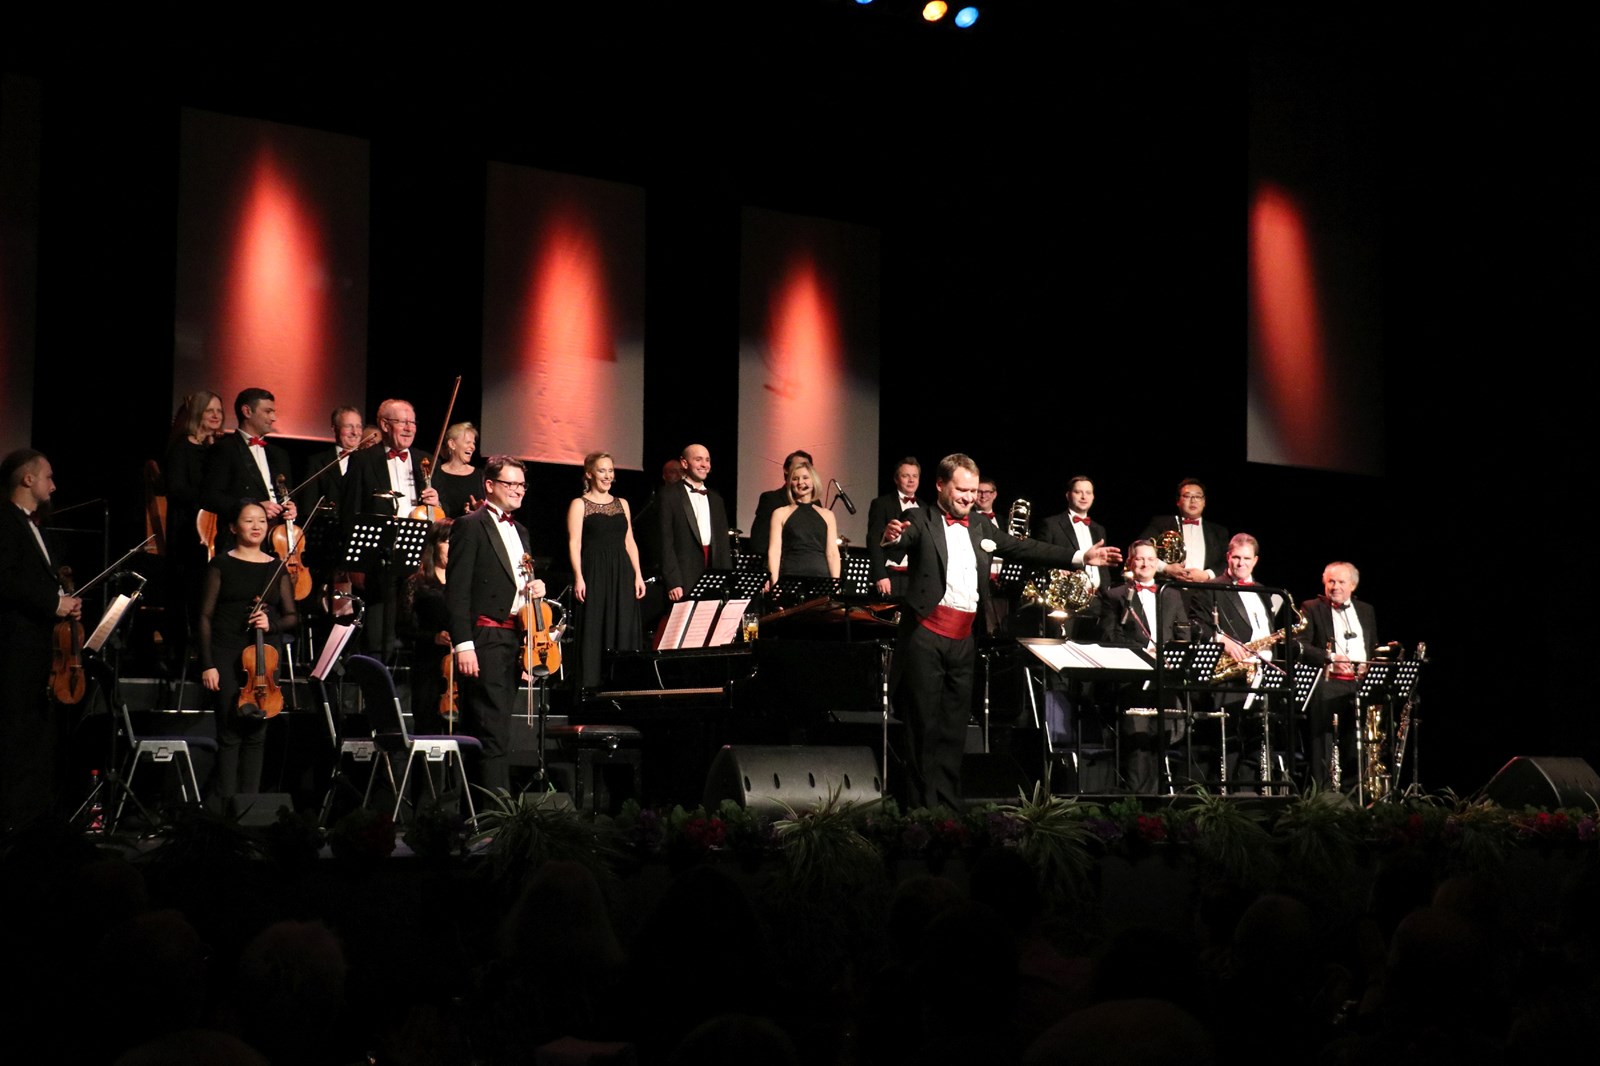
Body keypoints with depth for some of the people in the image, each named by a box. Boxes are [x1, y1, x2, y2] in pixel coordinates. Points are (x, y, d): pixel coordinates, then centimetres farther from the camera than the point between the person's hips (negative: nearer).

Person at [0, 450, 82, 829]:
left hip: (41, 647, 10)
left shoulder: (33, 525, 22)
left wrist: (65, 601, 8)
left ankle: (41, 814, 16)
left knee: (42, 736, 11)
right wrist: (54, 603, -17)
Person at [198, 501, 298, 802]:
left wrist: (272, 624, -10)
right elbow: (206, 616, 0)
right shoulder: (222, 564, 2)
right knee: (230, 734, -6)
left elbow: (292, 617, 12)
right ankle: (226, 803, -2)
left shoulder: (276, 568, 11)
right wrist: (207, 664, -6)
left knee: (256, 735, 3)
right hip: (227, 656, -3)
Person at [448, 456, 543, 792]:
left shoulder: (520, 531, 20)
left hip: (515, 638, 8)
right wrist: (462, 644, -17)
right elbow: (457, 590, -10)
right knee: (494, 730, -12)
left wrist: (535, 587, 6)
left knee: (496, 726, 6)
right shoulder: (470, 527, -4)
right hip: (485, 640, -8)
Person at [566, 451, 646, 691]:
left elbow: (630, 542, 15)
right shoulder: (580, 505, 2)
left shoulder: (622, 504, 15)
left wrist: (638, 574, 5)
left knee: (624, 630, 1)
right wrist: (578, 577, -15)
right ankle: (591, 685, -3)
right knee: (593, 630, -6)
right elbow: (574, 543, -5)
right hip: (594, 573, -4)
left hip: (622, 574, 4)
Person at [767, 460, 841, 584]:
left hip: (821, 577, 1)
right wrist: (774, 583, -11)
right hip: (789, 578, -1)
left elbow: (832, 553, 10)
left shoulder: (827, 516, 15)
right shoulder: (781, 514, 10)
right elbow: (774, 551, 2)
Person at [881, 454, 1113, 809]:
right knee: (926, 725, -3)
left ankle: (951, 807, 14)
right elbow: (904, 540, -21)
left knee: (954, 729, 9)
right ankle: (925, 809, 1)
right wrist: (892, 538, -46)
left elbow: (1024, 549, 14)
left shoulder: (981, 526, 15)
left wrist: (1081, 558, 7)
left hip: (963, 639, 5)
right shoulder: (920, 520, -2)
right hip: (926, 636, -5)